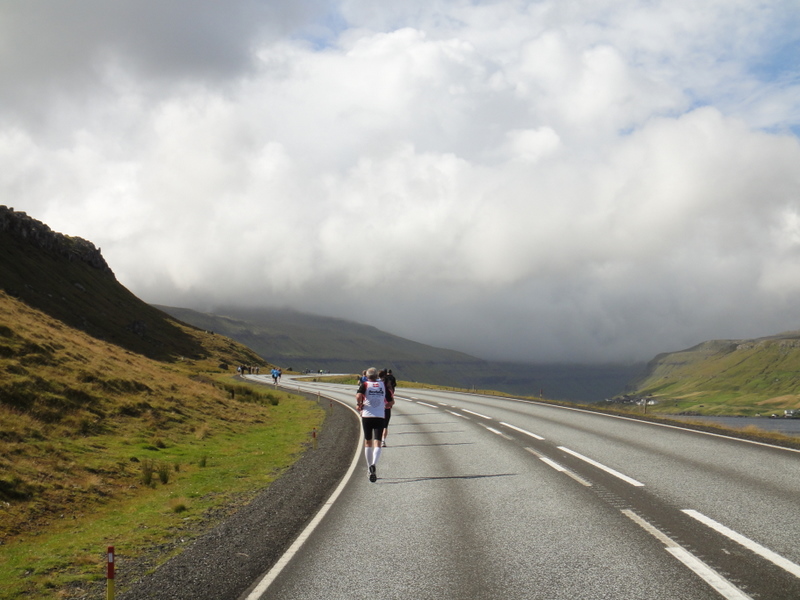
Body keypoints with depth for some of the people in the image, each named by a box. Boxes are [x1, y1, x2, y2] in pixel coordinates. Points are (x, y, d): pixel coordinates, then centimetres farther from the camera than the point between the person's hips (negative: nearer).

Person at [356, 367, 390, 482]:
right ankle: (374, 464, -31)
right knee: (377, 443, -5)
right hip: (380, 417, 0)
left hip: (367, 416, 0)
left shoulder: (365, 384, 2)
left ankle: (370, 468, 19)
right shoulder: (383, 385, 10)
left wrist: (359, 405, -1)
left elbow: (358, 395, -18)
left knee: (368, 443, 14)